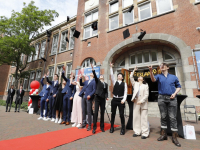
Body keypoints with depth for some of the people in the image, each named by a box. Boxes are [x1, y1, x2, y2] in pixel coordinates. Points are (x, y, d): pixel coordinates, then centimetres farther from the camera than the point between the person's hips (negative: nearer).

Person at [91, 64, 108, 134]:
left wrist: (106, 97, -8)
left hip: (103, 99, 3)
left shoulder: (106, 84, 14)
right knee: (96, 112, -7)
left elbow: (106, 92, 11)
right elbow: (95, 76, -11)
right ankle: (94, 128, 2)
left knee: (102, 113, 8)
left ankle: (102, 127, 20)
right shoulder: (97, 81, 7)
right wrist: (93, 69, -25)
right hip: (97, 98, -3)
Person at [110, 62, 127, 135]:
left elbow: (125, 93, -2)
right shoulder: (115, 82, 8)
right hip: (114, 99, 2)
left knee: (121, 114, 0)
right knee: (113, 113, 10)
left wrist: (124, 100, -14)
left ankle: (123, 129, 16)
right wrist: (111, 67, -6)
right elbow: (111, 75, -2)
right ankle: (112, 127, 25)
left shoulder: (124, 84, 3)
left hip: (121, 100, -2)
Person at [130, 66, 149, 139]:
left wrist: (141, 101, -13)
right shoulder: (135, 84, 13)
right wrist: (134, 70, 1)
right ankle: (137, 131, 17)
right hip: (136, 103, 3)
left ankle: (145, 133, 8)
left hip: (143, 103, -3)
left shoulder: (146, 85, 6)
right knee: (136, 117, 6)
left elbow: (146, 94, -3)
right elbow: (131, 77, 2)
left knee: (144, 118, 0)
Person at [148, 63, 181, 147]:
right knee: (163, 117, 7)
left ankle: (174, 137, 10)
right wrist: (151, 71, -31)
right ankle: (164, 134, 17)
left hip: (172, 98, 0)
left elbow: (178, 86, 17)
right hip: (161, 98, 0)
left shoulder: (174, 77, 13)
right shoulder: (159, 76, 9)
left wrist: (175, 93, -1)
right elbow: (153, 79, -13)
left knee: (173, 117, 0)